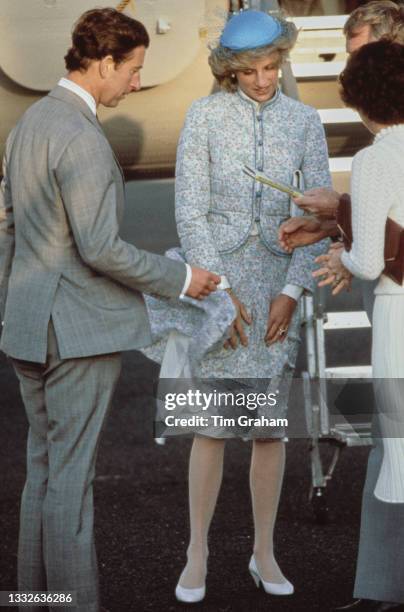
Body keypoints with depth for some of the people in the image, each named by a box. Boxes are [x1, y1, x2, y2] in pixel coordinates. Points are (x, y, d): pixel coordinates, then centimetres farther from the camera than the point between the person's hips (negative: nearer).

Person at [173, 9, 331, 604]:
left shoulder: (305, 121, 0)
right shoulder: (204, 116, -7)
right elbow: (190, 213, -10)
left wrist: (290, 295, -12)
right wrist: (220, 293, -17)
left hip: (279, 285, 2)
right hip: (215, 277, -2)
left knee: (271, 424, 5)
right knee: (213, 422, -4)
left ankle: (264, 553, 18)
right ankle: (197, 554, 9)